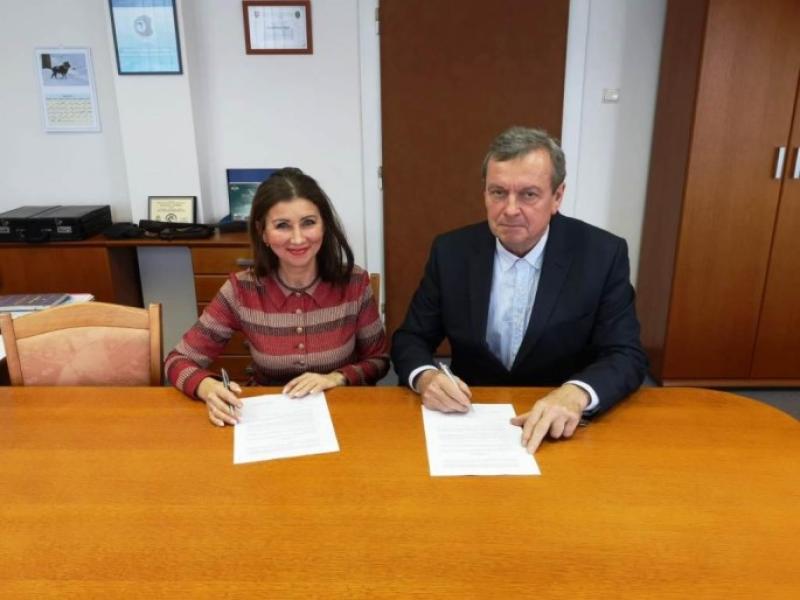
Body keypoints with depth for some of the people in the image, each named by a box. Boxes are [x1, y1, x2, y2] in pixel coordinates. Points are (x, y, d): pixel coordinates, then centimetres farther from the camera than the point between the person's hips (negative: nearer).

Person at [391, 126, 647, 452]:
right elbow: (410, 339, -1)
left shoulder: (602, 254, -9)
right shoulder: (452, 251, -5)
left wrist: (575, 394, -31)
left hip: (556, 429, 0)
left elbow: (626, 355, -10)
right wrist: (426, 377, -23)